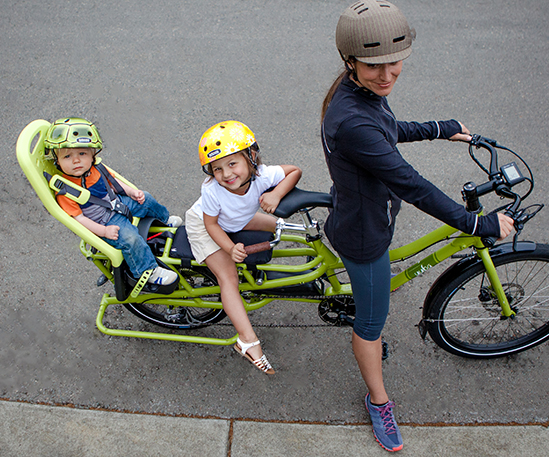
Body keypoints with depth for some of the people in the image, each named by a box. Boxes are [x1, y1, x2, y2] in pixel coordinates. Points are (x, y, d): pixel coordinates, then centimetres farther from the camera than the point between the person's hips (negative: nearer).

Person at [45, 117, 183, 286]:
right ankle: (148, 270, -13)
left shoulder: (96, 169, -5)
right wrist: (103, 231, -29)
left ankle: (165, 218, 46)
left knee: (145, 199, 17)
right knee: (130, 238, -29)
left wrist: (132, 192, 3)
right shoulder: (65, 192, -26)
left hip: (120, 204, 8)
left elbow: (112, 181, 13)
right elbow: (77, 218, -24)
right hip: (106, 223, -8)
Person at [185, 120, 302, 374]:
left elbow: (295, 171, -20)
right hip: (203, 226, -5)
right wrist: (231, 249, -35)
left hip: (237, 221, 5)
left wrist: (276, 194, -37)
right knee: (228, 277, -15)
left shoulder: (262, 175, -34)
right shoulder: (212, 190, -39)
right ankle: (248, 341, -18)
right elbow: (211, 224, -24)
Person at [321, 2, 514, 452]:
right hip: (364, 235, -9)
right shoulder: (352, 122, -40)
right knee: (372, 321, 13)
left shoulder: (364, 92, -9)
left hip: (364, 210, 9)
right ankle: (379, 401, 36)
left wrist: (441, 129, 19)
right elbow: (412, 186, -36)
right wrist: (478, 224, -27)